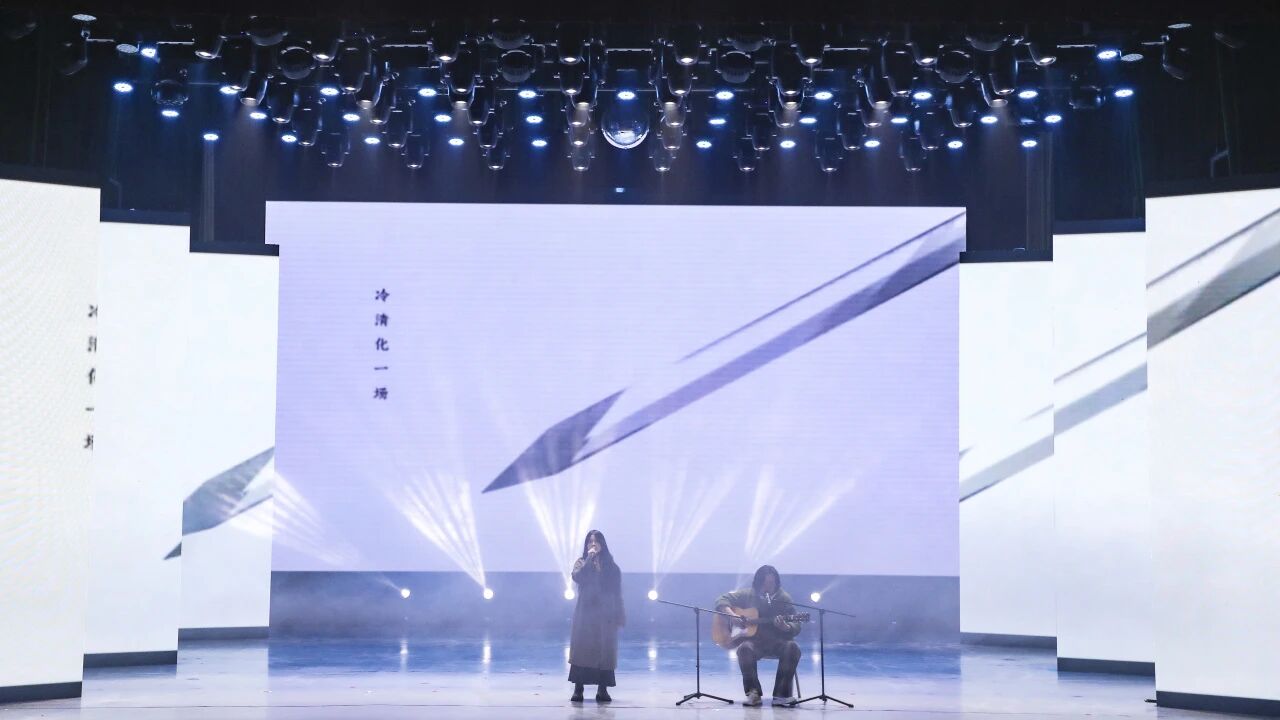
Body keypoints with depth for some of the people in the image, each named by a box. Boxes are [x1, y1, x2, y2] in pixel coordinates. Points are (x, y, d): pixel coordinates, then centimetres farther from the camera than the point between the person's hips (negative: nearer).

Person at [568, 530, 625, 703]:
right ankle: (578, 689, -5)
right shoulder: (582, 562, 8)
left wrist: (619, 615, 2)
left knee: (604, 651, -1)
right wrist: (589, 558, -14)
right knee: (582, 649, -5)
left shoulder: (610, 565, 9)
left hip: (605, 614, 1)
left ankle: (602, 689, 2)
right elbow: (577, 577, -15)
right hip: (585, 612, -1)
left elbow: (616, 591, 7)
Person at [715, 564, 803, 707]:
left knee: (792, 648, -32)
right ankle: (753, 693, -24)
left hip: (778, 642, 1)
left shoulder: (784, 599, 3)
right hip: (754, 640, 0)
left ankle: (781, 695, -26)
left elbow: (796, 628, 0)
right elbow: (721, 600, 8)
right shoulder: (748, 595, 5)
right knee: (745, 648, -35)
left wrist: (785, 627, -25)